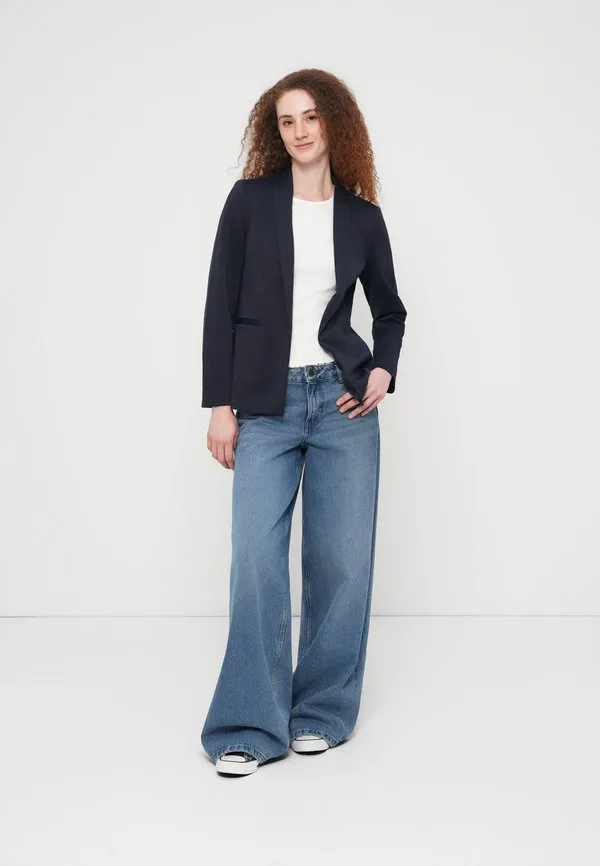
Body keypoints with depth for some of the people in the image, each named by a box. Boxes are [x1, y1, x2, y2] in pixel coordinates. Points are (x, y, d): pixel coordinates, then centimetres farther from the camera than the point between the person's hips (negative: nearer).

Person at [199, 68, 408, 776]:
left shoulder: (362, 217, 8)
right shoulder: (249, 200, 3)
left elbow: (390, 310, 20)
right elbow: (221, 306, 2)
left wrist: (382, 371, 2)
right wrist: (221, 405, -3)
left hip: (344, 401, 2)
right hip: (265, 405, -2)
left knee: (343, 561, 2)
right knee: (256, 560, -6)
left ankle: (321, 713, 18)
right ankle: (249, 727, 4)